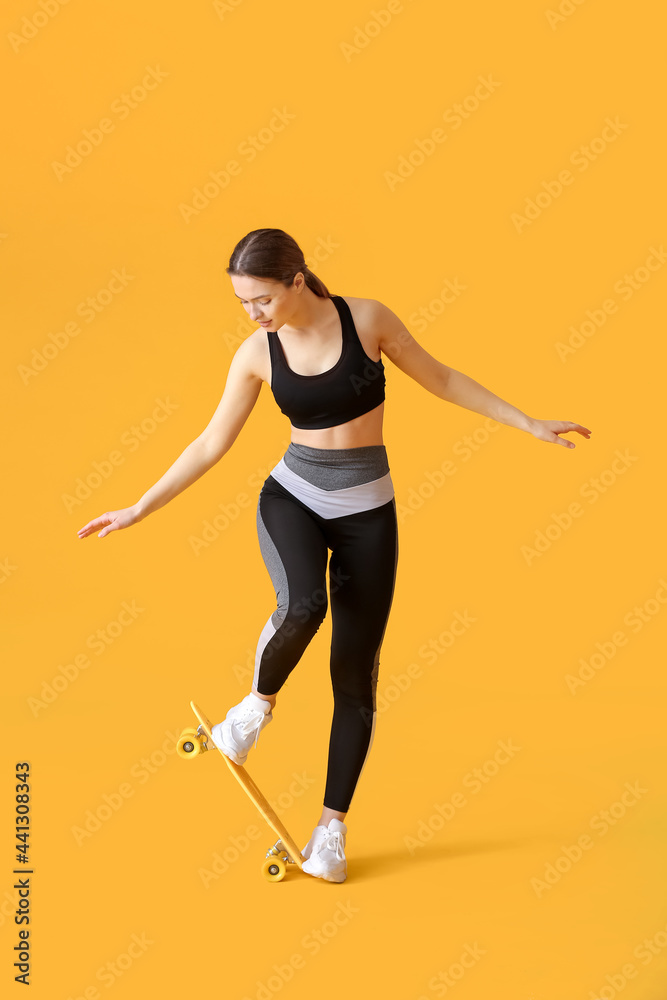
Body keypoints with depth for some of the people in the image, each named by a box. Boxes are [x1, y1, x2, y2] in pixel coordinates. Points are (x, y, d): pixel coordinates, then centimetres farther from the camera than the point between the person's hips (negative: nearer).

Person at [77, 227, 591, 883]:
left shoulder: (367, 318, -10)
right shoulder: (257, 354, -5)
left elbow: (439, 379, 2)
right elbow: (212, 443, 2)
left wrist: (527, 423, 2)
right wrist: (140, 509, 1)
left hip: (366, 510, 0)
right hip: (292, 496, 0)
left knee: (356, 675, 1)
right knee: (302, 604, -34)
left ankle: (332, 827, 16)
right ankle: (260, 701, -1)